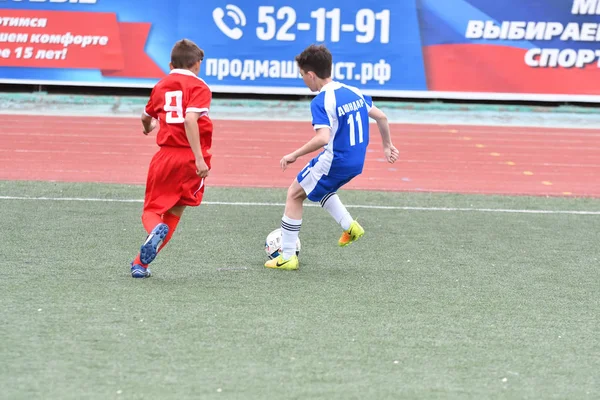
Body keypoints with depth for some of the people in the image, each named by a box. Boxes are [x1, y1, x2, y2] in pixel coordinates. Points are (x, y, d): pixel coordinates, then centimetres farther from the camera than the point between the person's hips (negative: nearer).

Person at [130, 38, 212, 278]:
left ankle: (156, 230, -25)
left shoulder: (161, 85, 13)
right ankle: (141, 263, 3)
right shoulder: (199, 87, -3)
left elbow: (146, 116, 30)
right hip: (191, 157, -2)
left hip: (165, 155, 2)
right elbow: (190, 119, -20)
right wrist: (199, 158, -23)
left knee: (152, 210, 13)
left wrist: (148, 128, 55)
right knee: (175, 212, 12)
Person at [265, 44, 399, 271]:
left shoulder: (321, 102, -20)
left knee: (294, 194, 10)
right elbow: (381, 117, 11)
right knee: (318, 187, 34)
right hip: (356, 162, 8)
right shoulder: (352, 92, 5)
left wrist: (294, 155, -22)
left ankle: (287, 257, 10)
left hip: (334, 162, -8)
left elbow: (323, 138, -31)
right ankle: (349, 226, 19)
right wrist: (387, 145, 23)